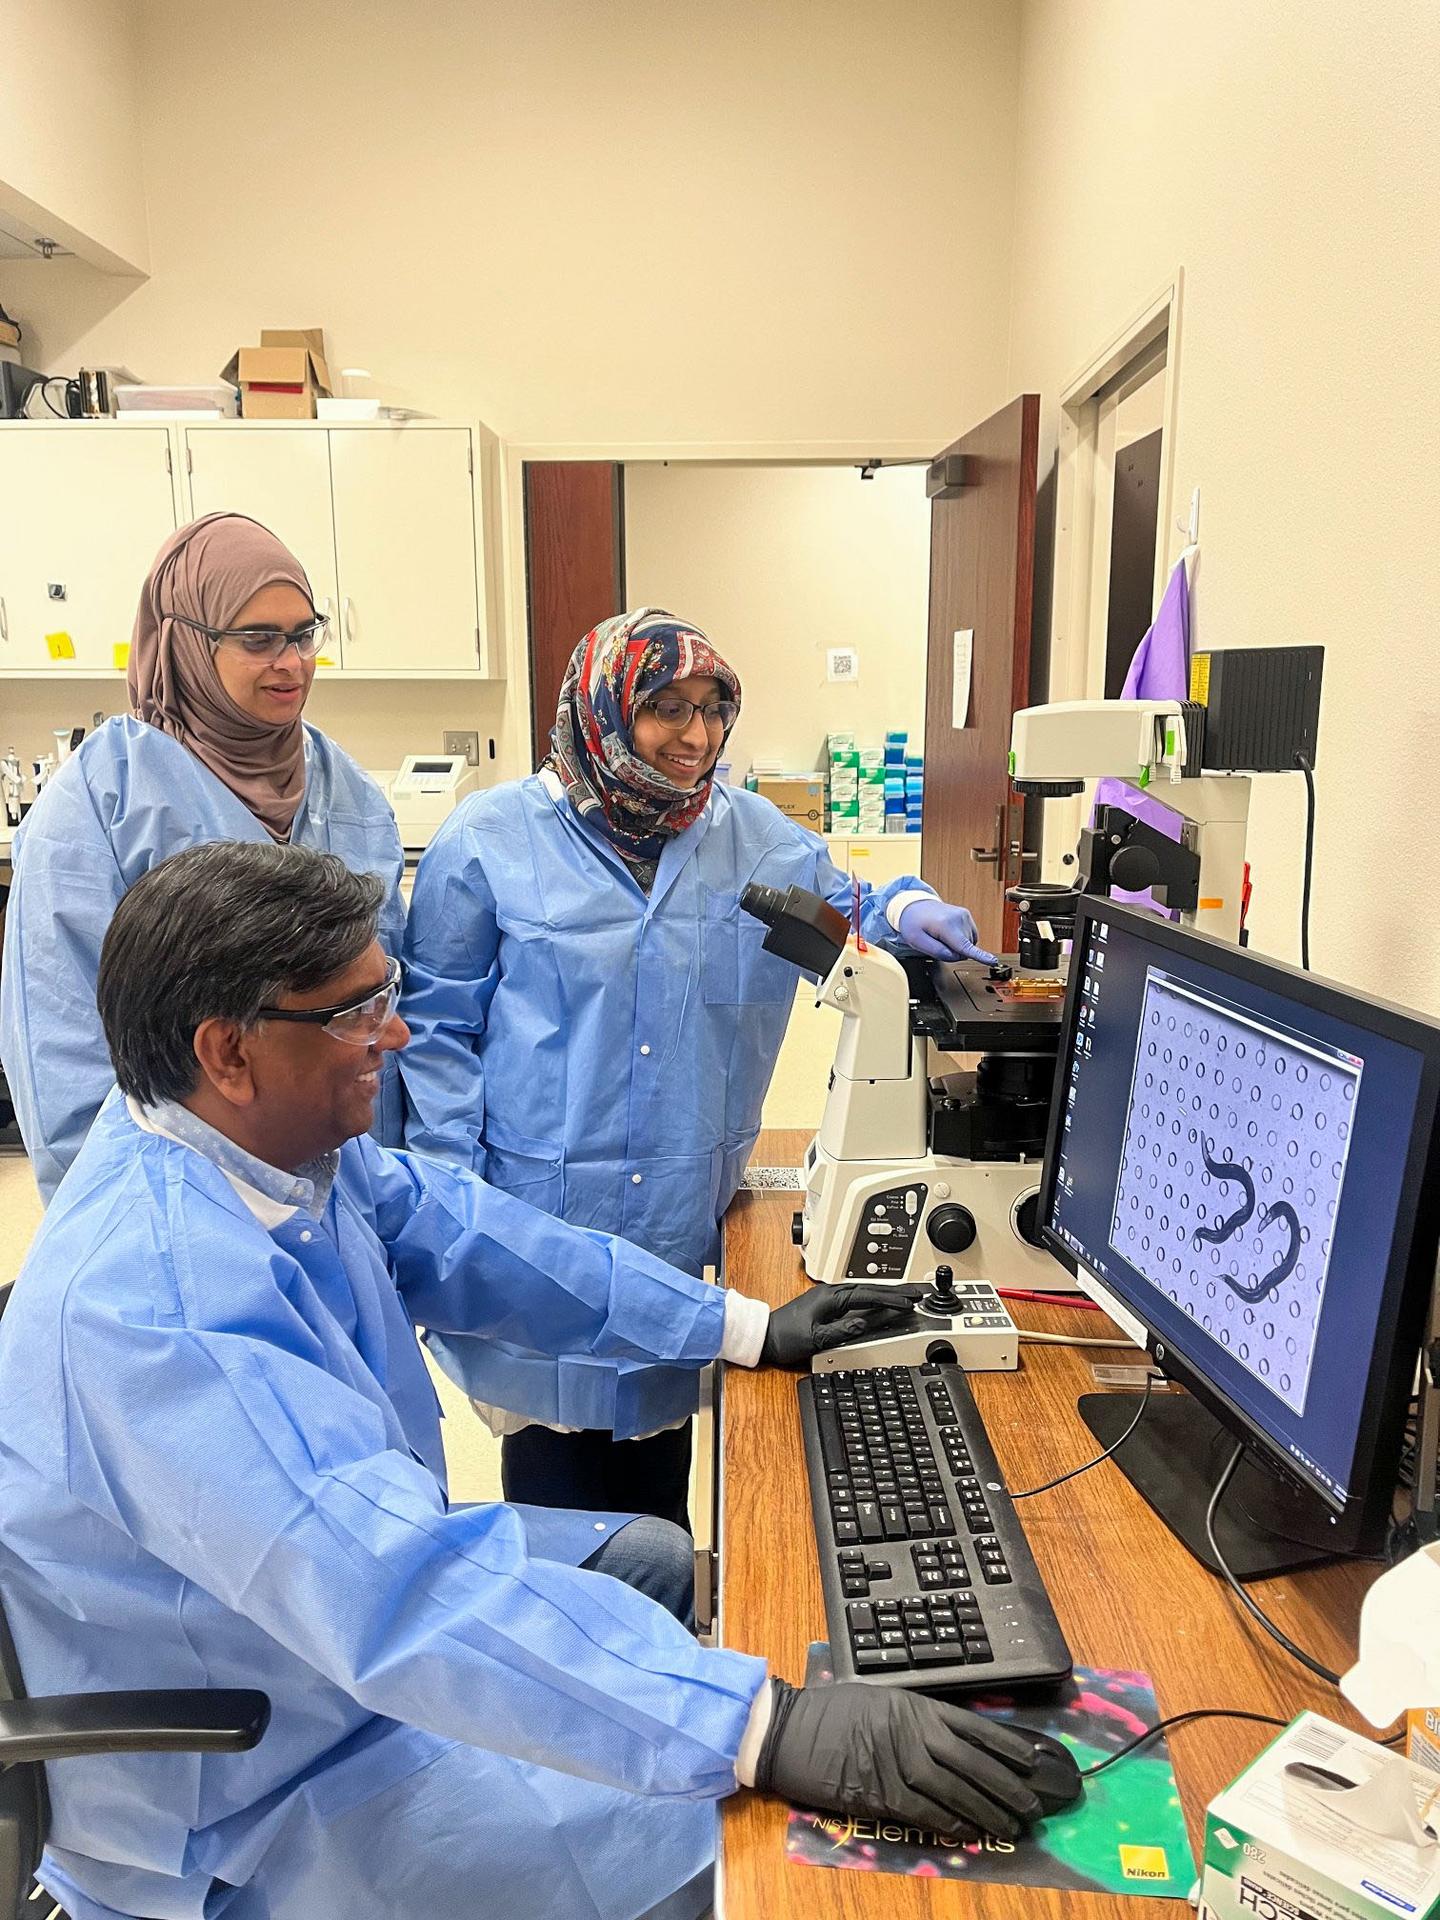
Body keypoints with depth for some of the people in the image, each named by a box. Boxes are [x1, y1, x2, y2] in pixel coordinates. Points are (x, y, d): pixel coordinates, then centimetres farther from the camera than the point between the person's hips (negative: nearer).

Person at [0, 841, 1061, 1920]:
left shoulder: (280, 1135, -9)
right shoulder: (157, 1305, -37)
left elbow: (460, 1237, 0)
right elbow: (400, 1586, -43)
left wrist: (747, 1328, 3)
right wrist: (766, 1728, -43)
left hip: (344, 1595, 9)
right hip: (253, 1810, -8)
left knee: (658, 1556, 16)